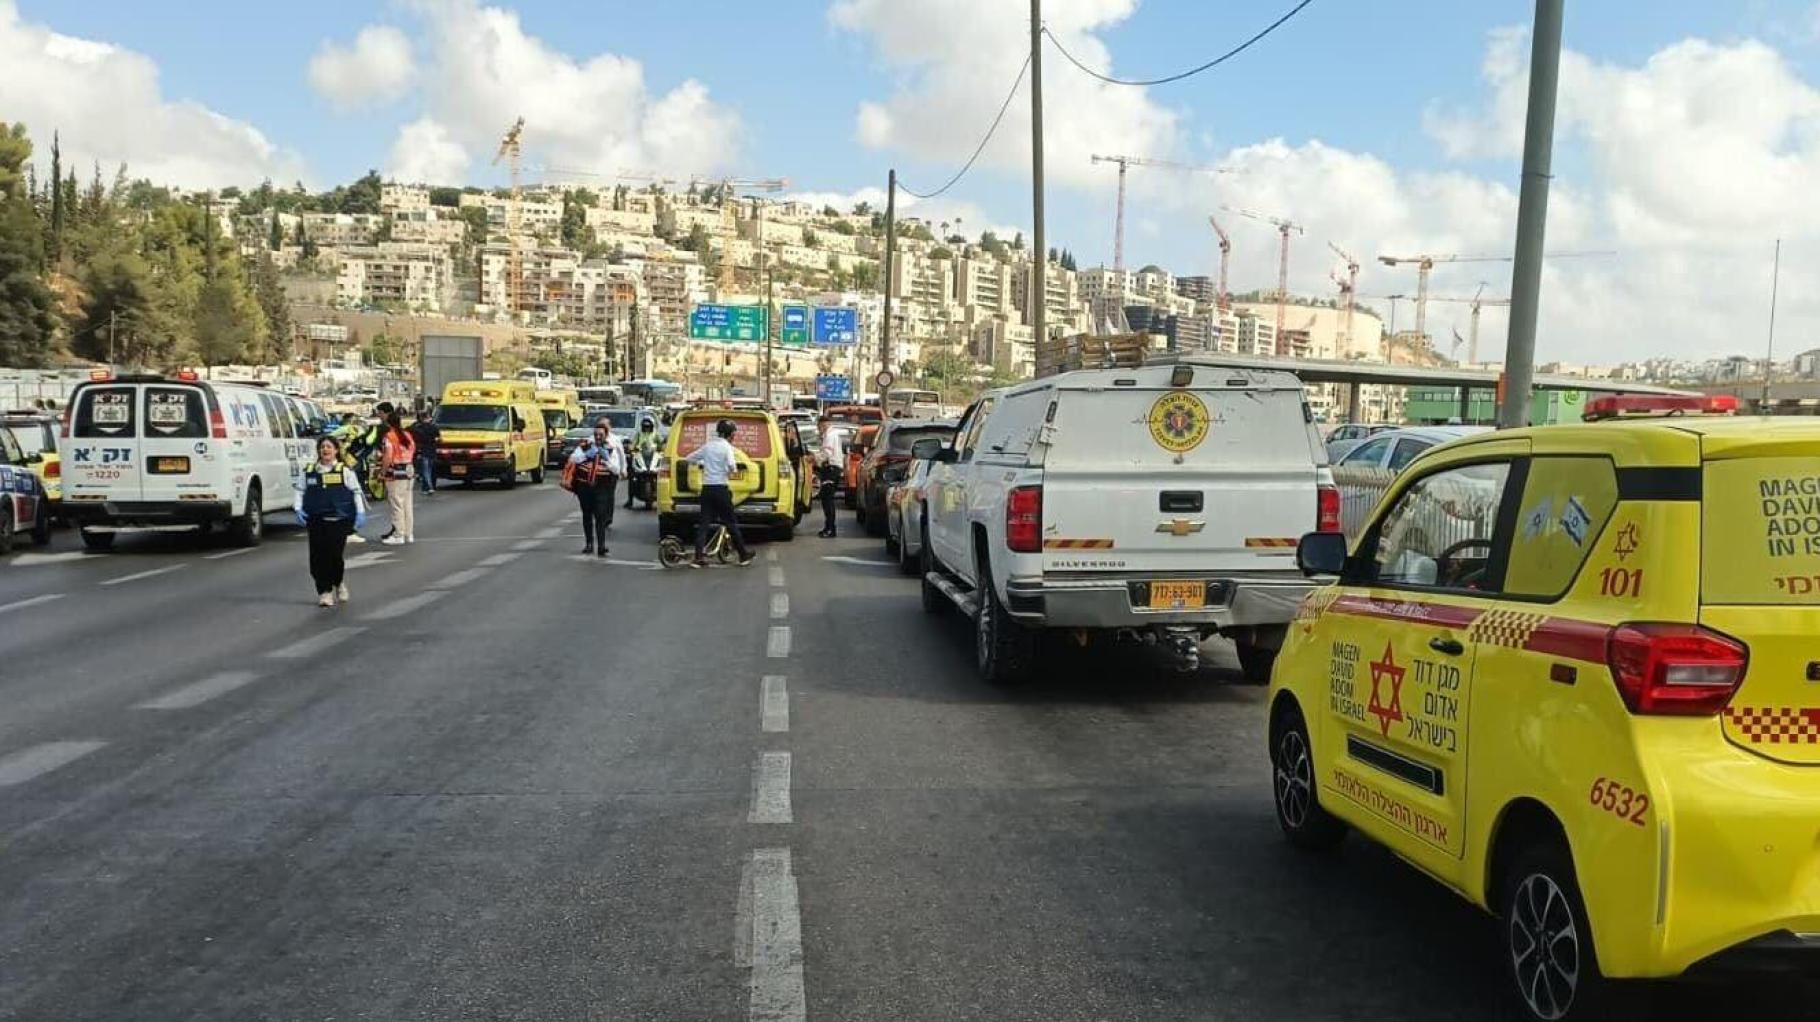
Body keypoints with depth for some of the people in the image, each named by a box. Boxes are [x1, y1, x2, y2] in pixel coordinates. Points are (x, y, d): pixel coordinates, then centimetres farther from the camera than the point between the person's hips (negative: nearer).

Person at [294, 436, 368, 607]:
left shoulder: (345, 470, 3)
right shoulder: (309, 471, 10)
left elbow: (356, 491, 4)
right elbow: (300, 490, 13)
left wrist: (360, 512, -4)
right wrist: (298, 509, -2)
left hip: (339, 520, -2)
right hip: (316, 521, 2)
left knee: (335, 555, -6)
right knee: (318, 557, -2)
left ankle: (339, 582, 24)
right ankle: (324, 591, 10)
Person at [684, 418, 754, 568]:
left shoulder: (707, 446, 10)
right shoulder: (726, 446, -6)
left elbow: (689, 458, 18)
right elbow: (731, 465, -23)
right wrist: (734, 471, -1)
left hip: (706, 488, 5)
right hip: (721, 489, -5)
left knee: (704, 523, 4)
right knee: (731, 523, 4)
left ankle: (699, 557, -3)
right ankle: (744, 555, 12)